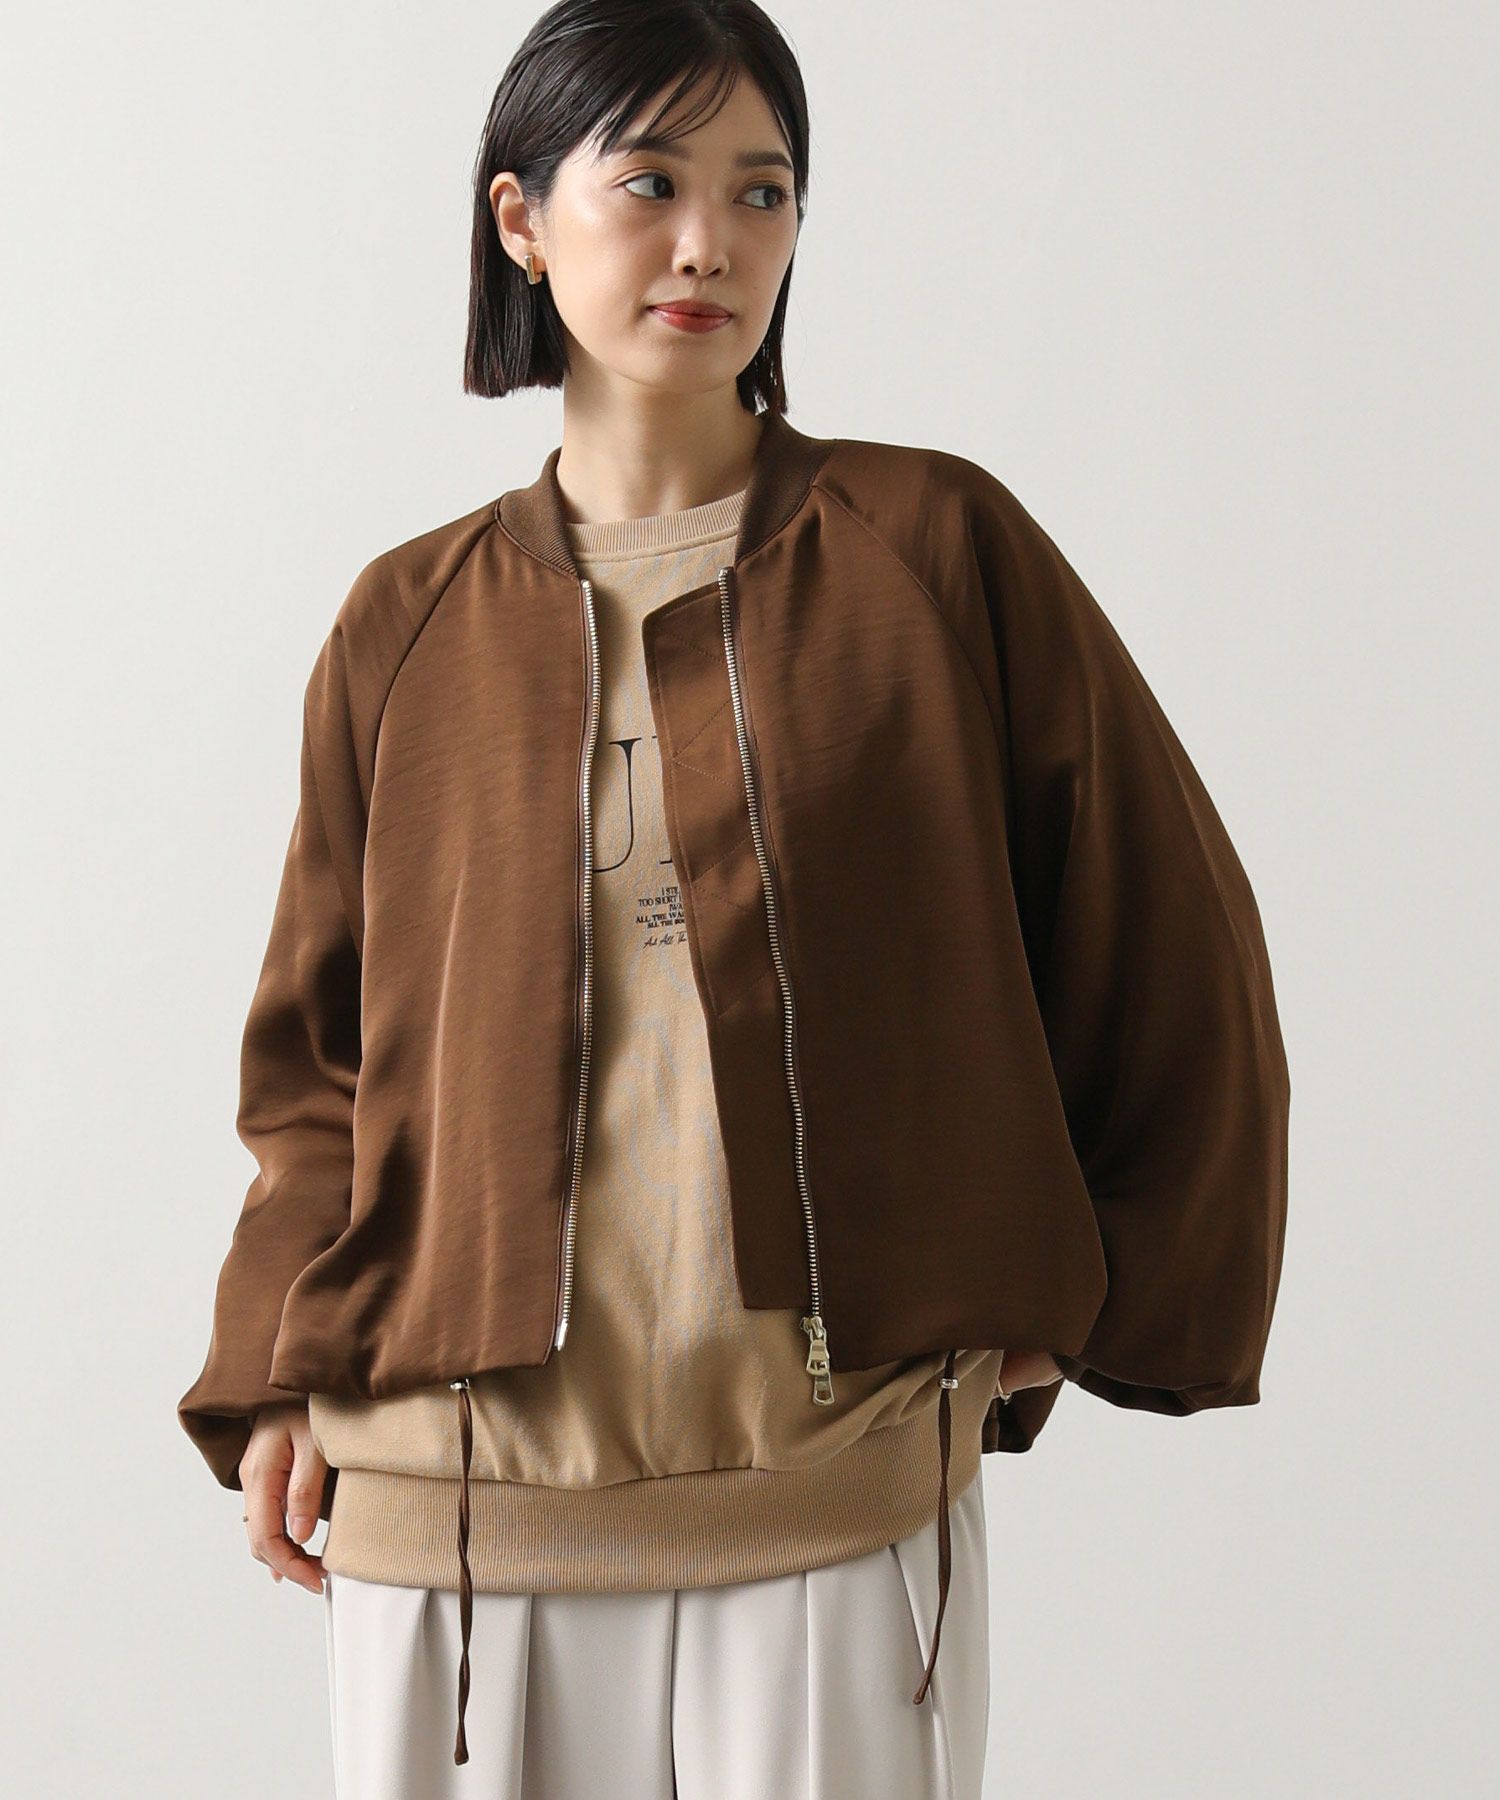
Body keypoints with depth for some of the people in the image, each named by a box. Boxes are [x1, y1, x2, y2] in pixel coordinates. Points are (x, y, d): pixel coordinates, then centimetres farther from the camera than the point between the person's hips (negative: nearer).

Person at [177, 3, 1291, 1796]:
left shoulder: (934, 548, 1)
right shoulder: (411, 625, 8)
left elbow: (1168, 951, 7)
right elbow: (321, 1043, 12)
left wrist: (1081, 1305, 9)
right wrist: (284, 1379, 1)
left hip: (839, 1478, -1)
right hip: (457, 1489, 2)